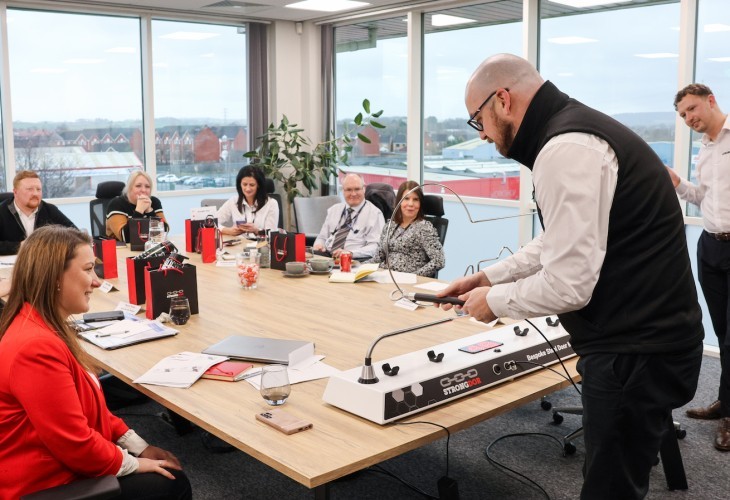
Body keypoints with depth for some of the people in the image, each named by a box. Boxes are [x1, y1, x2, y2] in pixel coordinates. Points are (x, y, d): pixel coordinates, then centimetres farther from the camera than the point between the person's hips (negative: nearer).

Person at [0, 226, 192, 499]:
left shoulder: (47, 328, 4)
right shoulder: (37, 347, -30)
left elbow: (86, 404, 11)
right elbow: (76, 445, -26)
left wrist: (139, 446, 6)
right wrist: (134, 463, -11)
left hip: (67, 463, 10)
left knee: (169, 472, 12)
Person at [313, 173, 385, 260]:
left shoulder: (374, 213, 1)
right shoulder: (333, 210, 20)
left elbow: (375, 247, -8)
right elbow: (322, 237, 24)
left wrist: (350, 253, -23)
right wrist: (318, 245, -1)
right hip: (326, 256, 4)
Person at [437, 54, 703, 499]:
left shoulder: (566, 148, -22)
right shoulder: (575, 128, 13)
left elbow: (569, 284, -25)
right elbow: (559, 244, 22)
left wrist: (495, 301, -7)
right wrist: (489, 277, 16)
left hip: (635, 354, -10)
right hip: (642, 339, 10)